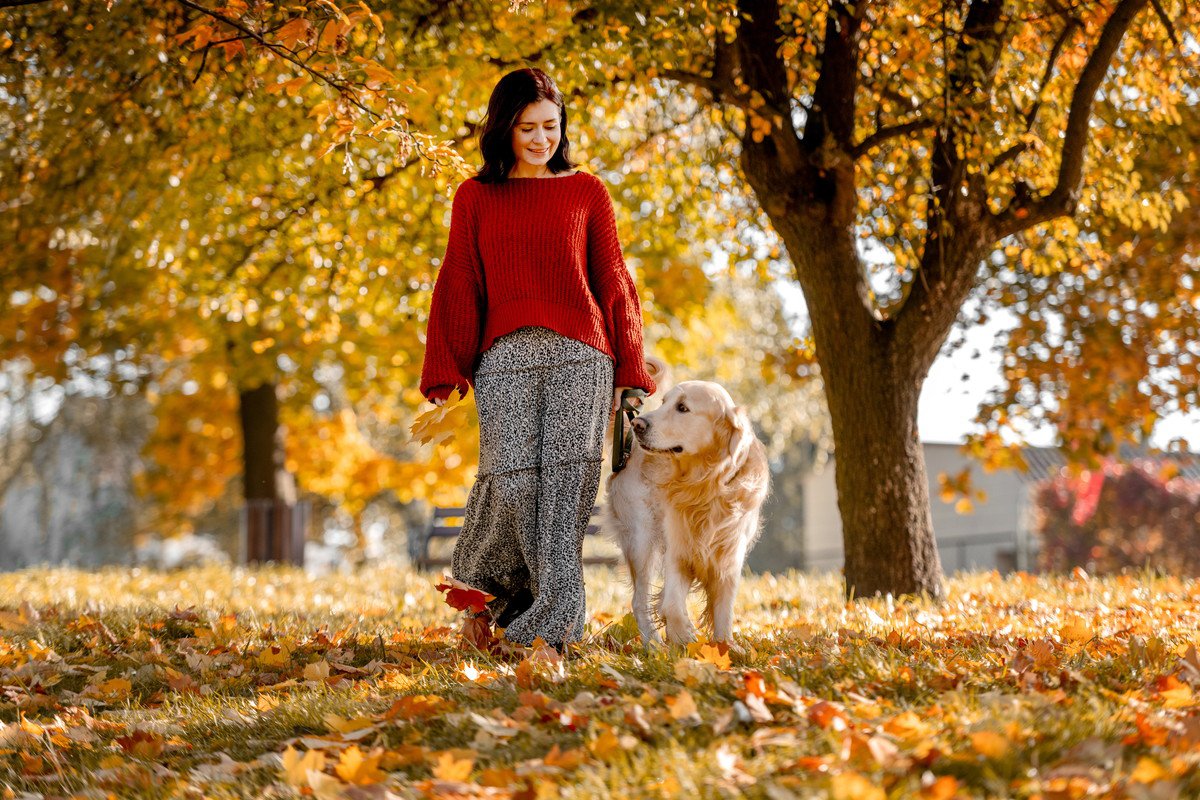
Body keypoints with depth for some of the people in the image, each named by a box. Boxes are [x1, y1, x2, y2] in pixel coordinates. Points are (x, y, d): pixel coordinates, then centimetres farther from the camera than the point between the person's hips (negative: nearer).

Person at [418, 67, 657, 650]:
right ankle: (479, 576, 13)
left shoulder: (586, 192, 14)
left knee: (568, 480, -10)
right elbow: (457, 290, 13)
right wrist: (445, 376, 5)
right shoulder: (475, 197, 15)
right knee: (511, 478, -14)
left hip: (580, 356, 0)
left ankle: (551, 624, -9)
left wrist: (629, 374, 7)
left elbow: (614, 284, 13)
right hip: (505, 357, 0)